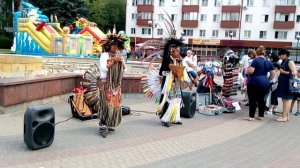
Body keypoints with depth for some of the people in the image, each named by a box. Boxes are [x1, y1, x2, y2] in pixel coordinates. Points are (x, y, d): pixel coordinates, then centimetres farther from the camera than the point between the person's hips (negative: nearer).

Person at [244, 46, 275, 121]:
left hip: (254, 83, -6)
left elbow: (250, 71, -19)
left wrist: (247, 69, 2)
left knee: (252, 100, -1)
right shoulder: (268, 62, 10)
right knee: (261, 100, 13)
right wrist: (268, 80, 21)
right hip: (265, 83, 6)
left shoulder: (256, 60, -10)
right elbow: (273, 73, 10)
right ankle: (261, 116, 18)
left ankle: (251, 116, 2)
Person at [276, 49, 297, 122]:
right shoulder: (283, 62, 14)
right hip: (282, 83, 9)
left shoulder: (290, 62, -10)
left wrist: (283, 72, -18)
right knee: (284, 99, 12)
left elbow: (294, 73, -18)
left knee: (287, 99, -5)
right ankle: (285, 115, 19)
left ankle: (285, 117, -3)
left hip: (287, 83, -9)